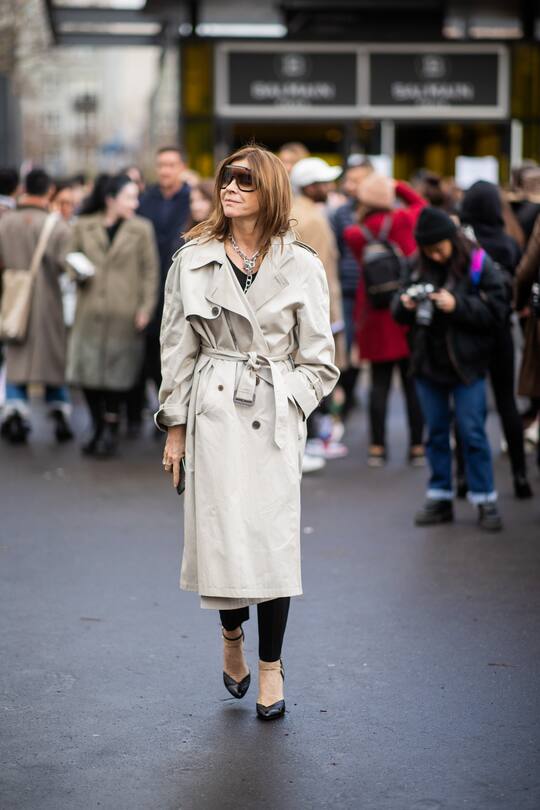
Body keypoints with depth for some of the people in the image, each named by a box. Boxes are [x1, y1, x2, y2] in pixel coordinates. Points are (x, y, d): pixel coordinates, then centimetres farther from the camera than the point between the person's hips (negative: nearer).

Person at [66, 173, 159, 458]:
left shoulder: (141, 229, 4)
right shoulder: (83, 227, 6)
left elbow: (150, 271, 2)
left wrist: (146, 307, -5)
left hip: (123, 315, -2)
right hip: (90, 313, 2)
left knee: (114, 375, 0)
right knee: (87, 372, 2)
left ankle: (110, 431, 14)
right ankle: (98, 428, 20)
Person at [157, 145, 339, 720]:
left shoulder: (300, 266, 2)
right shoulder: (193, 260, 4)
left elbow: (318, 359, 6)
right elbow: (176, 349, 7)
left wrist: (288, 404, -7)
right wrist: (176, 425, 4)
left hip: (275, 417, 0)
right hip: (213, 412, 1)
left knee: (273, 537, -2)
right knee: (221, 532, 1)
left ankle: (270, 665, 14)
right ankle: (232, 635, 31)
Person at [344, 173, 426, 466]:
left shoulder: (354, 234, -5)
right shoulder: (402, 220, -7)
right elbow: (420, 204, 13)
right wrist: (396, 186, 12)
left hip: (375, 315, 1)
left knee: (379, 382, 8)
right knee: (413, 381, 5)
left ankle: (377, 447, 7)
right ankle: (417, 447, 8)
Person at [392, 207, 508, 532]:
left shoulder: (479, 264, -9)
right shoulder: (419, 268, 4)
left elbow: (497, 310, -13)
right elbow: (399, 313, 11)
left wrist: (458, 305, -23)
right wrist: (405, 304, -12)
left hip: (465, 365, -4)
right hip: (428, 362, 5)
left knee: (473, 432, -1)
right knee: (436, 432, 11)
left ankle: (485, 501, 7)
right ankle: (440, 499, 20)